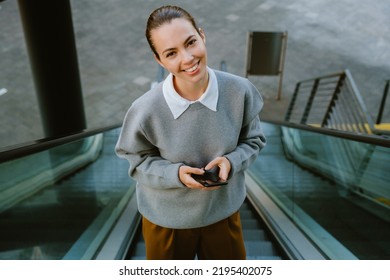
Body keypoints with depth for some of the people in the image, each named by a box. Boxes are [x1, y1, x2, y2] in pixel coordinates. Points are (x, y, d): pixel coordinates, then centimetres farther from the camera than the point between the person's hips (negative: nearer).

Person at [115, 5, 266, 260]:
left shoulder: (240, 91, -19)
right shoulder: (145, 110, -27)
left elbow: (254, 140, -3)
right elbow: (138, 161, -10)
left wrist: (231, 161, -23)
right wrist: (176, 173, -28)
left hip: (223, 210, 2)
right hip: (166, 218, -1)